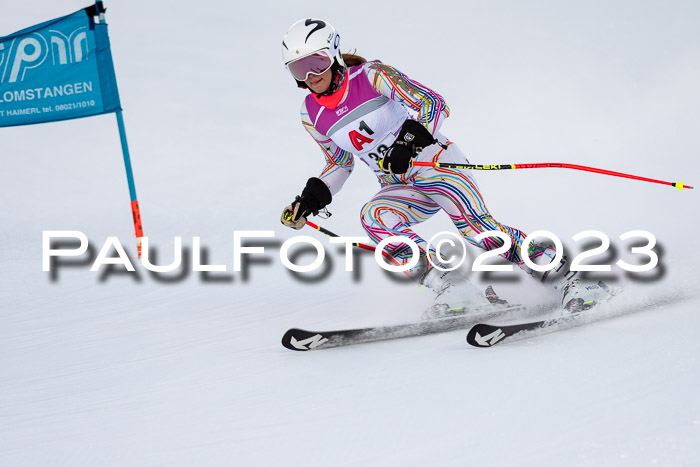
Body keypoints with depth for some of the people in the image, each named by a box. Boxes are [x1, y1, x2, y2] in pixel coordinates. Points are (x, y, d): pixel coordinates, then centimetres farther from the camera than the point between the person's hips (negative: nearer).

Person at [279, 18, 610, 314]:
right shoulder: (312, 115, 6)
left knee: (475, 226, -27)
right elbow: (340, 163, 21)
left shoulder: (371, 76, -10)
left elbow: (432, 103, -16)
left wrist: (408, 140, -32)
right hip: (400, 189, 5)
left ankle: (567, 277, -19)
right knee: (372, 216, -28)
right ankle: (451, 288, -30)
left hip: (434, 160, -5)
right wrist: (312, 197, 6)